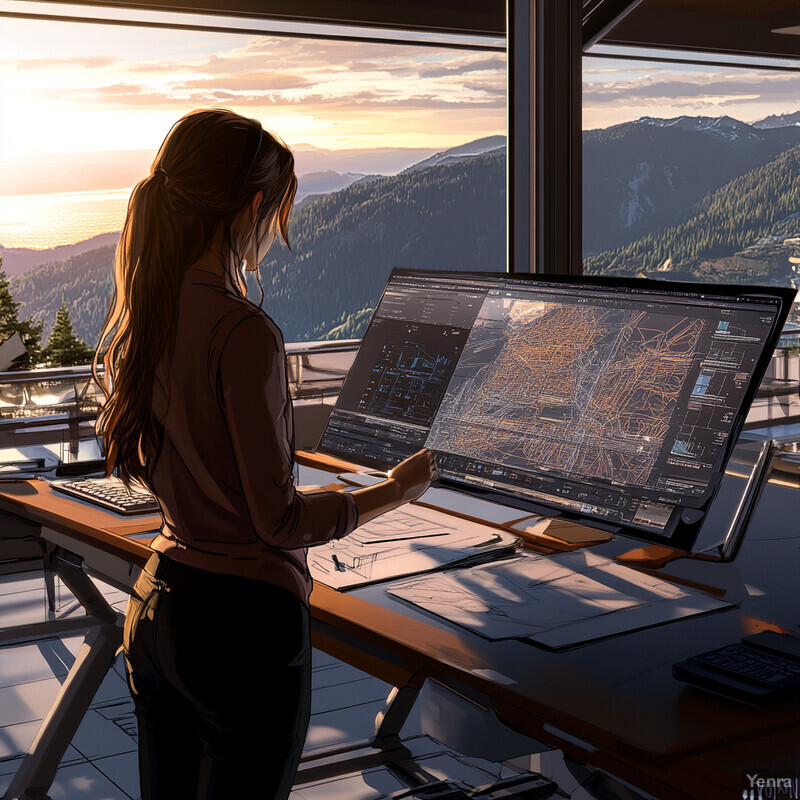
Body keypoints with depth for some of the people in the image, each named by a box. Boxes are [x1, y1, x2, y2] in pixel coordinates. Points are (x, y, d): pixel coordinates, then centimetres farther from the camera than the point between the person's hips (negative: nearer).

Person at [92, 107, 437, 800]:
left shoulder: (137, 319, 2)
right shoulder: (242, 332, -22)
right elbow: (280, 519, -18)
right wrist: (397, 491, -4)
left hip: (154, 606, 8)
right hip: (242, 619, -8)